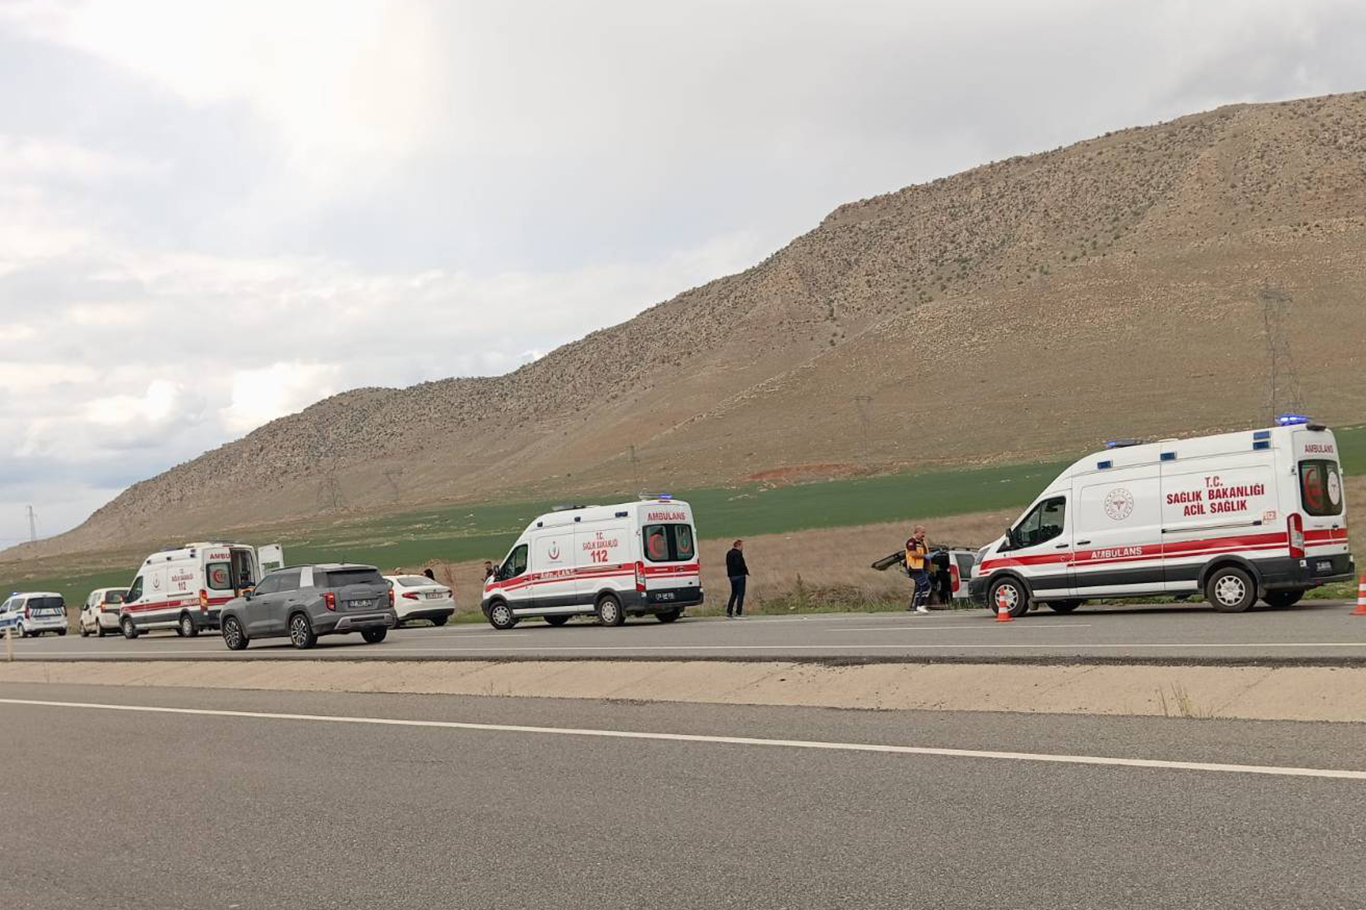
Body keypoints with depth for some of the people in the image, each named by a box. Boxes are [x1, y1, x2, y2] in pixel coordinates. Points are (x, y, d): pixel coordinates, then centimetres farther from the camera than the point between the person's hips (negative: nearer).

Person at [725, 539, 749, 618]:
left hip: (732, 576, 9)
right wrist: (746, 572, -13)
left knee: (734, 594, 15)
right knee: (740, 594, -3)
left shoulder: (729, 554, 13)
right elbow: (740, 565, -22)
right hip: (739, 576, -9)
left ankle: (729, 612, 11)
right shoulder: (738, 554, -15)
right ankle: (738, 612, -6)